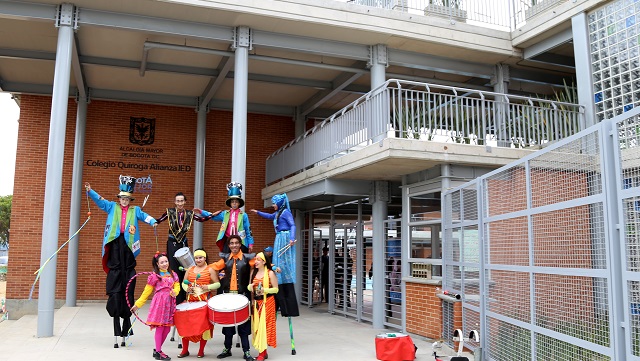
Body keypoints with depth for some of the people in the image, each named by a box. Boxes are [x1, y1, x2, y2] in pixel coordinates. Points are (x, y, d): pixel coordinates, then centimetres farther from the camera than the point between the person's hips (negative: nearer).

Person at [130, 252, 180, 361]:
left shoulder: (173, 274, 13)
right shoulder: (154, 276, -1)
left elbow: (177, 286, 6)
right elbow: (146, 292, 3)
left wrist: (174, 292, -18)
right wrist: (137, 304, 4)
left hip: (170, 303, 5)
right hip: (159, 302, -5)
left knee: (167, 328, 6)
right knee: (160, 327, -4)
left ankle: (157, 349, 21)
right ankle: (158, 352, 6)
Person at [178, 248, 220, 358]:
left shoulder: (210, 270, 1)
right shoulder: (190, 269, 12)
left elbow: (217, 284, -1)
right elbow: (184, 283, 16)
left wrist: (208, 287, -17)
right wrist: (187, 288, -5)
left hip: (205, 301, -3)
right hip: (191, 301, 3)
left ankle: (201, 350, 14)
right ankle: (185, 350, 15)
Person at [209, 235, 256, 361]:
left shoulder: (247, 258, -1)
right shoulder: (225, 259, 7)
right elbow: (213, 267, 0)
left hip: (242, 296, -3)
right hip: (228, 295, 3)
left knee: (243, 323, 1)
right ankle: (227, 349, 24)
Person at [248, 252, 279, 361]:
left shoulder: (270, 273, -7)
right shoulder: (253, 272, 9)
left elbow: (276, 289, -6)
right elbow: (250, 286, 17)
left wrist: (265, 290, -21)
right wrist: (250, 287, -6)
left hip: (267, 302, -6)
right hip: (256, 302, 6)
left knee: (264, 325, -7)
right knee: (257, 325, 6)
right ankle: (264, 352, 17)